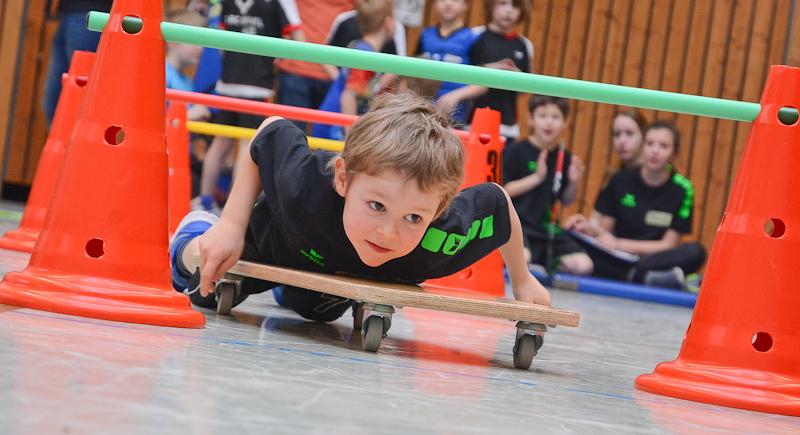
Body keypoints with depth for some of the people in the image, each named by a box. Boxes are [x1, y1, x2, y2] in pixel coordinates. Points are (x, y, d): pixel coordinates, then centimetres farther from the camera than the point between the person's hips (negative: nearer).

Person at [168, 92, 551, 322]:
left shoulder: (439, 246, -47)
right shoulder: (305, 189, -51)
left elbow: (497, 201, -26)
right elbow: (270, 132, -29)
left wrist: (522, 280, -11)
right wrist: (231, 224, -34)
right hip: (270, 235, -3)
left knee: (316, 311, 38)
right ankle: (196, 234, 50)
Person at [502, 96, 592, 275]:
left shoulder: (564, 157, 8)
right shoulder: (516, 152, -6)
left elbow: (566, 200, 15)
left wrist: (573, 183, -5)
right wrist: (536, 177, -15)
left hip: (547, 228, 5)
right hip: (516, 223, -5)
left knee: (583, 266, -11)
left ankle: (542, 266, 8)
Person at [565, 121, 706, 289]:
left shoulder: (682, 189, -4)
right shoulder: (622, 180, 2)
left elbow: (669, 244, -4)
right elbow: (606, 228, 6)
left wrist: (620, 244, -12)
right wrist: (592, 229, -18)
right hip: (615, 259, 2)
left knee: (695, 252, -30)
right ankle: (646, 277, -35)